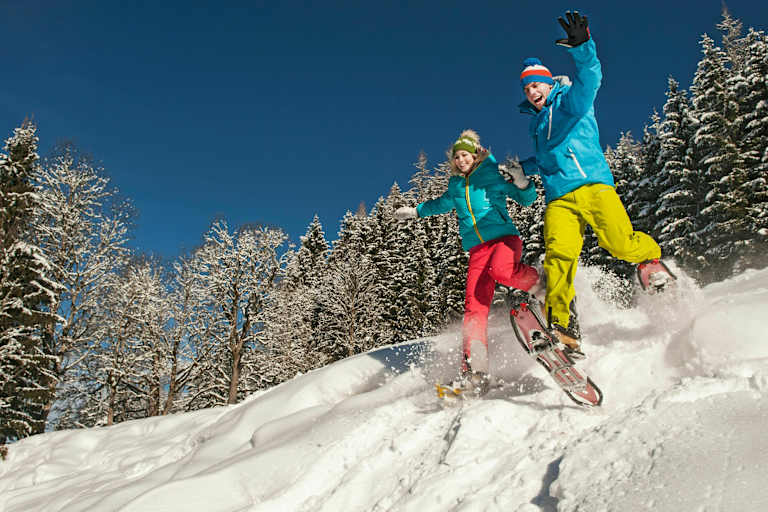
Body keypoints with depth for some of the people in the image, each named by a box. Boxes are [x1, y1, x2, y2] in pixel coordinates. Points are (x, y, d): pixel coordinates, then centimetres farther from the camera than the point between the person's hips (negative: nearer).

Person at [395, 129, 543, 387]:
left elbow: (527, 199, 7)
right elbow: (442, 204, 40)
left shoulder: (494, 174, 7)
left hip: (504, 237, -3)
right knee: (475, 305, -14)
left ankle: (541, 284, -8)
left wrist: (521, 182, -13)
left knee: (500, 270, -39)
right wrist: (415, 211, 46)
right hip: (477, 249, 3)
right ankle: (474, 369, -19)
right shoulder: (456, 186, 19)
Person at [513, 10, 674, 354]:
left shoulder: (571, 103, 10)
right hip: (558, 198, 4)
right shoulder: (536, 125, 28)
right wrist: (524, 169, 33)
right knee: (559, 252, -20)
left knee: (621, 245, -18)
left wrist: (582, 48, -30)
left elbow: (589, 80, -14)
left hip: (592, 184, -4)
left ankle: (650, 257, 18)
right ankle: (559, 323, -25)